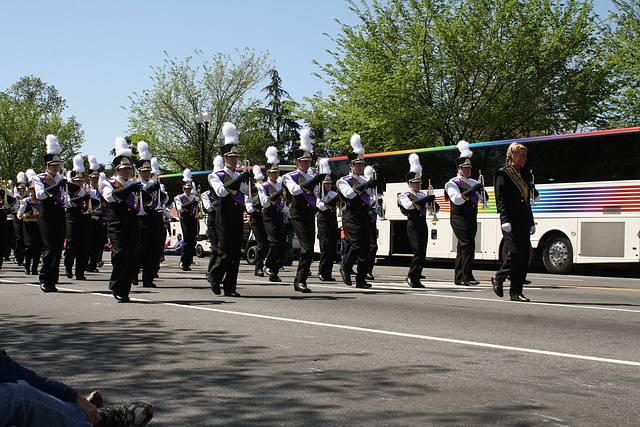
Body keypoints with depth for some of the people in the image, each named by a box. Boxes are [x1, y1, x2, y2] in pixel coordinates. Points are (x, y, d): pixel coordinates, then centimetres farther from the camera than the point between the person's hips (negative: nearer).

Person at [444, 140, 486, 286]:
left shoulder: (473, 182, 19)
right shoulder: (452, 183, -4)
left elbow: (485, 198, 16)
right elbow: (457, 199, -19)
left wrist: (481, 190, -6)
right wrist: (472, 190, -24)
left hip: (471, 219, 8)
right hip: (459, 218, -8)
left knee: (463, 247, 10)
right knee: (468, 245, -17)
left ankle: (459, 278, 14)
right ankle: (467, 277, -17)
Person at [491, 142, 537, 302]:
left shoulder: (526, 175, 19)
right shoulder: (502, 174, -3)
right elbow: (500, 199, -9)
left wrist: (531, 222, 17)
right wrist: (505, 220, -17)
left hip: (523, 222, 7)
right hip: (511, 221, -7)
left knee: (525, 255, 1)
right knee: (516, 253, -14)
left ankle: (516, 292, 5)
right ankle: (498, 278, 8)